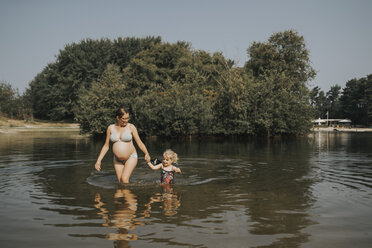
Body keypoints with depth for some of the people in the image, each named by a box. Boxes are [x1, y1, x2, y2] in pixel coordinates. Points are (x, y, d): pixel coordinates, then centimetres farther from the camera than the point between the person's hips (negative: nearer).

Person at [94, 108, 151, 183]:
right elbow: (106, 146, 6)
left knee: (124, 180, -18)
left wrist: (146, 153, -25)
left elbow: (139, 142, -9)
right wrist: (99, 160, 2)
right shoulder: (110, 128, -1)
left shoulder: (131, 127, -8)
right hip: (118, 160, 4)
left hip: (131, 158, -4)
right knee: (120, 182, 4)